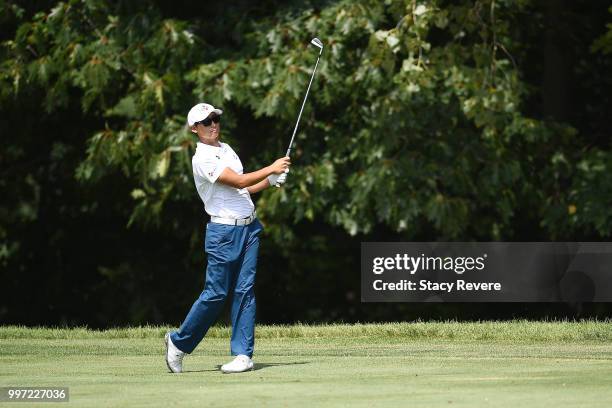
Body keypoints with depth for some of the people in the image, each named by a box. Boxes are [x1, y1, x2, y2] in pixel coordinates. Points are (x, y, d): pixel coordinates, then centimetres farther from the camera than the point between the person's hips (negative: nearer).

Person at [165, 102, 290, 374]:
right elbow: (239, 181, -19)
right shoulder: (202, 160, -13)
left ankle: (243, 354, -1)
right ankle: (179, 342, 13)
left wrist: (270, 181, 8)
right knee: (216, 293, -4)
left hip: (249, 228, 7)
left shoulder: (226, 149, 15)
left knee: (245, 291, 0)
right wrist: (271, 168, -11)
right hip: (224, 231, -7)